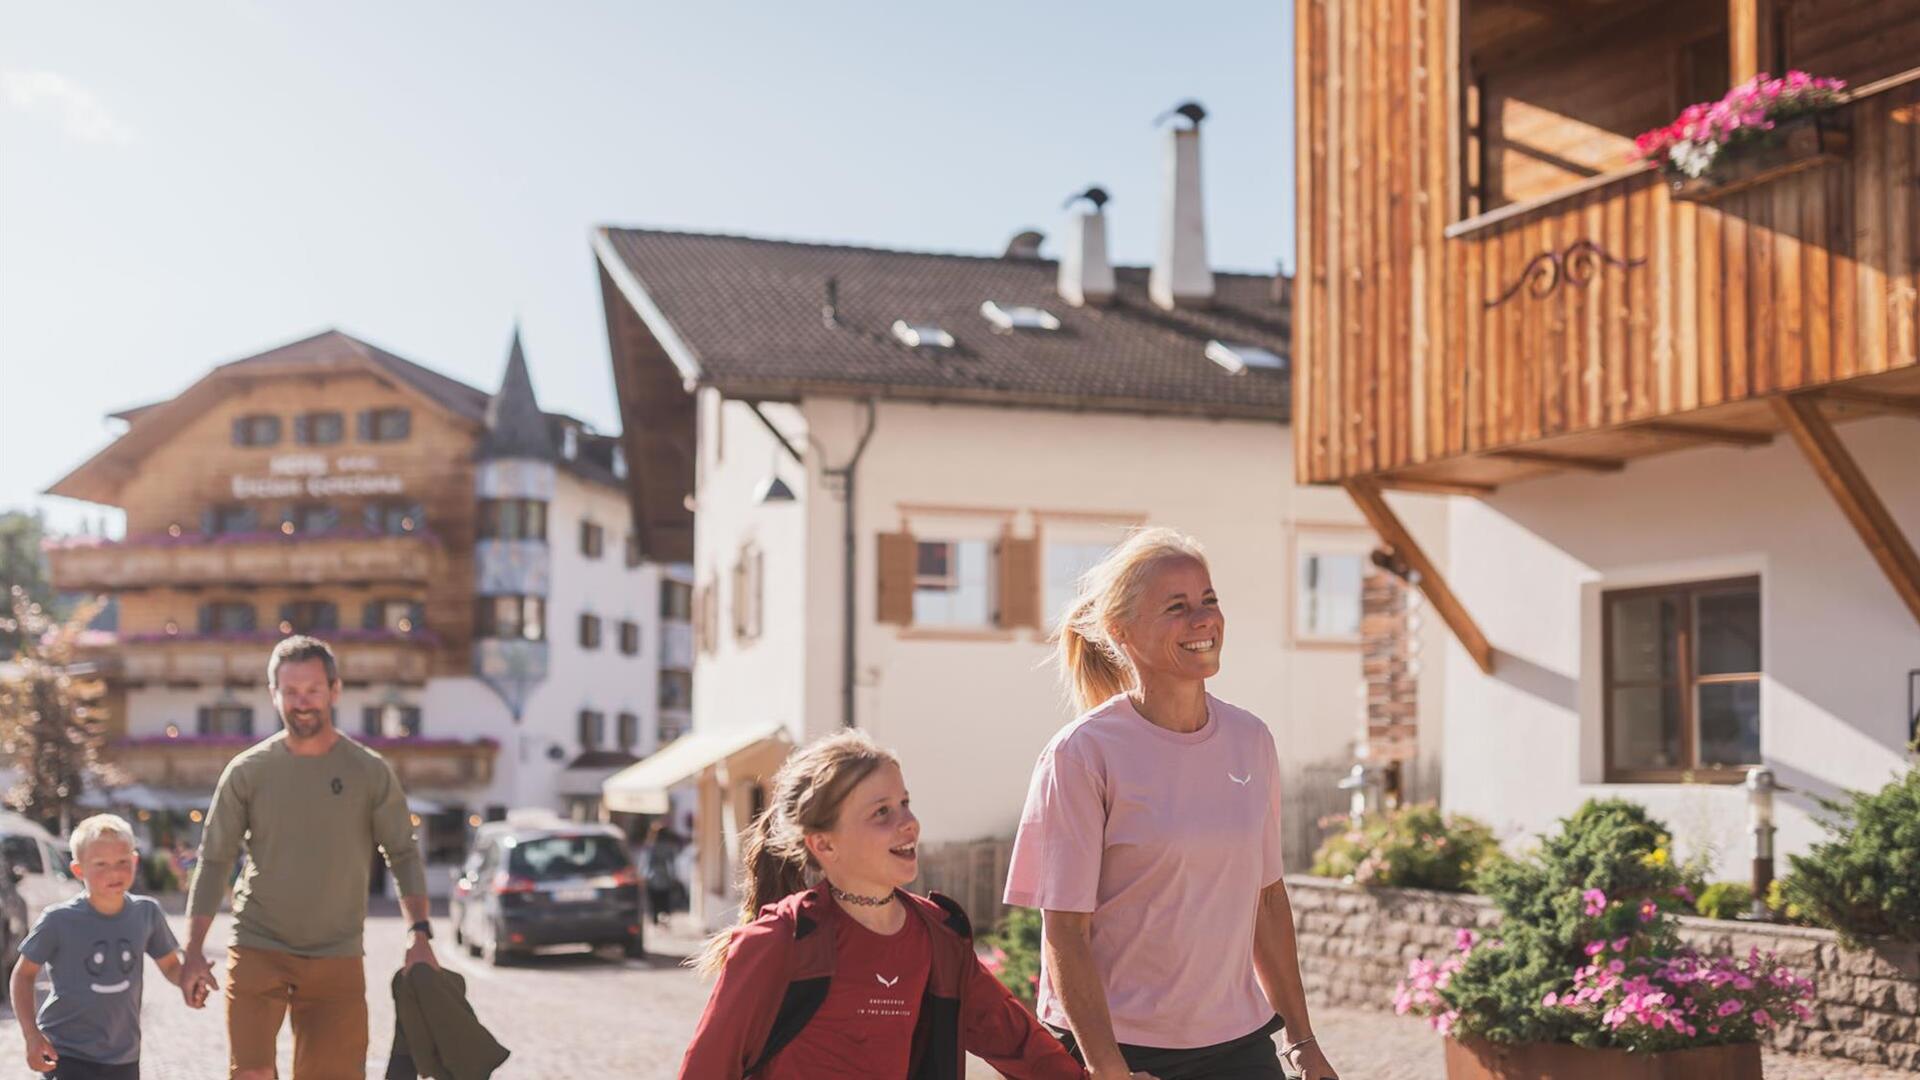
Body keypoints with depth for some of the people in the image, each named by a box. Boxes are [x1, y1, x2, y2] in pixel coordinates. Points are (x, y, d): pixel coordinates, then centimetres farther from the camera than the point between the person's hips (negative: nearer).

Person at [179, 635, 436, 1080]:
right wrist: (194, 951, -3)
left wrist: (419, 934, -8)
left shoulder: (370, 772, -1)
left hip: (338, 958, 1)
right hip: (257, 950, -1)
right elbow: (214, 860, 3)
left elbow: (403, 855, 4)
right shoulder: (247, 771, -1)